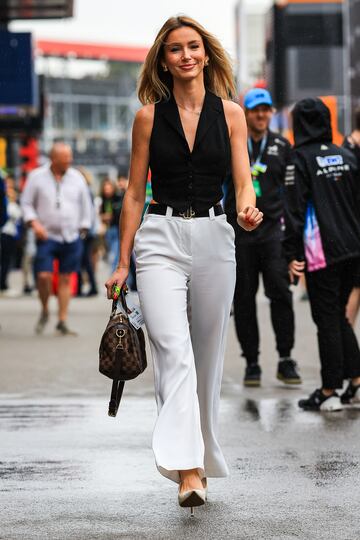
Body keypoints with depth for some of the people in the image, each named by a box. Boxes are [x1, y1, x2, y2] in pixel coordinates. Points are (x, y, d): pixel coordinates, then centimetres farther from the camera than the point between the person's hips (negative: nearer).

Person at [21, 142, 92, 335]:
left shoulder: (76, 178, 7)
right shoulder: (37, 176, 1)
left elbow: (86, 205, 16)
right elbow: (26, 203, 5)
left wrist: (83, 229, 12)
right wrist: (34, 223, -9)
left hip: (71, 238, 2)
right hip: (47, 236, -2)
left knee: (66, 279, 2)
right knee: (44, 276, -13)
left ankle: (62, 321, 10)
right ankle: (44, 311, 14)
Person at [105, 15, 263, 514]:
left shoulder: (230, 113, 6)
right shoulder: (149, 116, 4)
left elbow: (243, 179, 0)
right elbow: (135, 193, 7)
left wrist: (248, 209, -24)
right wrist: (123, 263, 5)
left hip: (214, 239, 2)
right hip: (161, 237, -2)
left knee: (207, 358, 10)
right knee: (174, 352, -17)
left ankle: (202, 457, 26)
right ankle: (186, 470, -24)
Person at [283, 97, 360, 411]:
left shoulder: (301, 159, -7)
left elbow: (295, 209, -10)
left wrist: (292, 254, -9)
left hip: (321, 252, -5)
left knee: (327, 320, 0)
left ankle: (329, 392, 3)